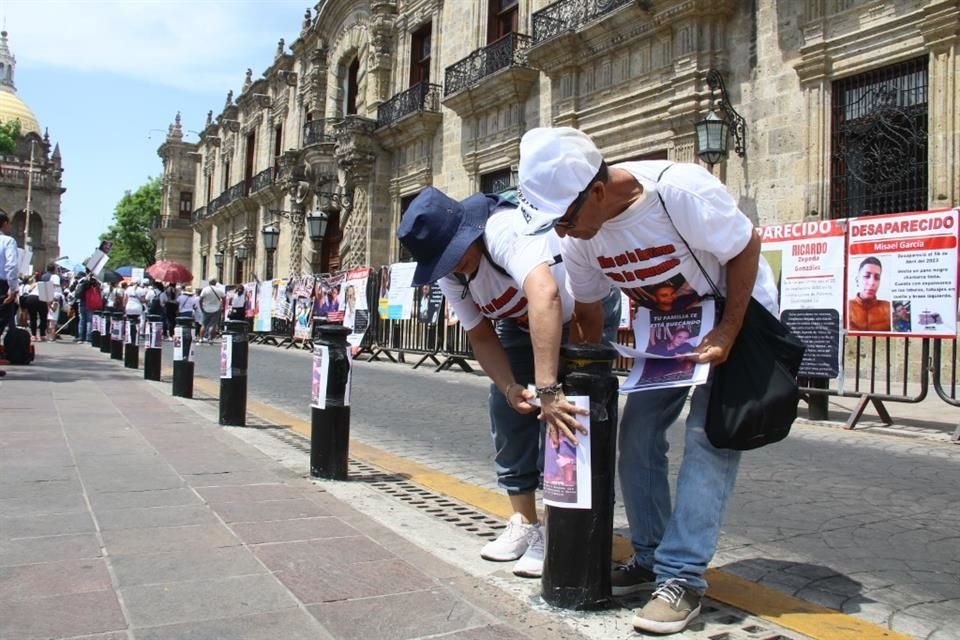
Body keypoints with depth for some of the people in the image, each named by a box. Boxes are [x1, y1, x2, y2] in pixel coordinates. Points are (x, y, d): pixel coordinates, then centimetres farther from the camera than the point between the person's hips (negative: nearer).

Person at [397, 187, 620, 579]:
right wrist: (509, 387, -26)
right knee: (506, 409, 0)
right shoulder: (449, 276, -14)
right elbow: (482, 338, -8)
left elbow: (545, 295, -55)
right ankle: (524, 523, 14)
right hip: (521, 324, 7)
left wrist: (547, 388, -59)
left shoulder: (505, 230, -39)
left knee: (561, 411, -19)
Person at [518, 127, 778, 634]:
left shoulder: (680, 190, -34)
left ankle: (682, 577, -9)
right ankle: (648, 558, 15)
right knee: (637, 432, 1)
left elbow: (746, 248, -20)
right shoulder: (578, 233, -15)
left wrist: (727, 334, -26)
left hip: (738, 315, -6)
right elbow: (587, 309, -1)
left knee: (709, 438, -16)